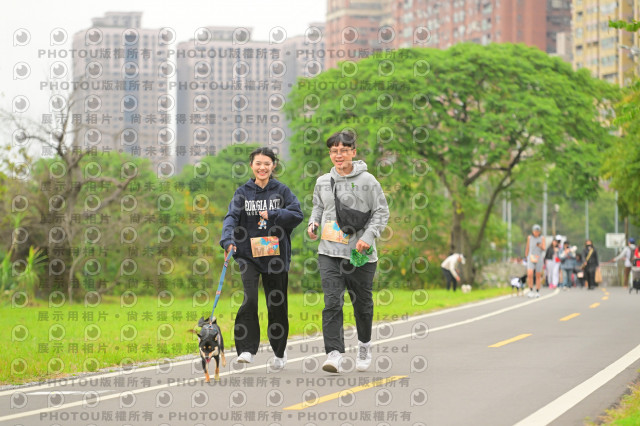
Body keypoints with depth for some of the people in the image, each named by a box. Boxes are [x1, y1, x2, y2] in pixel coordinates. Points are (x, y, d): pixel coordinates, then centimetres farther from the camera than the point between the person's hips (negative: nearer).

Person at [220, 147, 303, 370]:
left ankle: (280, 352, 26)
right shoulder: (243, 192, 3)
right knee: (250, 299, -18)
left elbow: (297, 215, -5)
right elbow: (232, 217, -8)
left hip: (275, 254, 1)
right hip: (249, 254, -1)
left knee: (277, 304, 7)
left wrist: (272, 215, -16)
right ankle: (246, 349, -16)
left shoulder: (282, 190, 4)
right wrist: (227, 239, -26)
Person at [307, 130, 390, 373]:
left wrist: (368, 236, -15)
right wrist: (313, 223, 6)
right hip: (329, 252, 2)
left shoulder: (367, 181, -3)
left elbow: (381, 212, -2)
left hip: (360, 253, -2)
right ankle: (334, 354, -20)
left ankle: (364, 344, 38)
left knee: (362, 303, 12)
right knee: (332, 301, -14)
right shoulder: (323, 182, 9)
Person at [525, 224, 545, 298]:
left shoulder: (542, 238, 0)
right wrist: (526, 257, 16)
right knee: (530, 275, -16)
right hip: (531, 259, 0)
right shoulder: (529, 238, 2)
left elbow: (543, 250, -6)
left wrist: (540, 246, -28)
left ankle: (537, 292, 14)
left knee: (538, 276, 4)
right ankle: (531, 291, -5)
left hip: (539, 259, 0)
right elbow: (527, 248, 11)